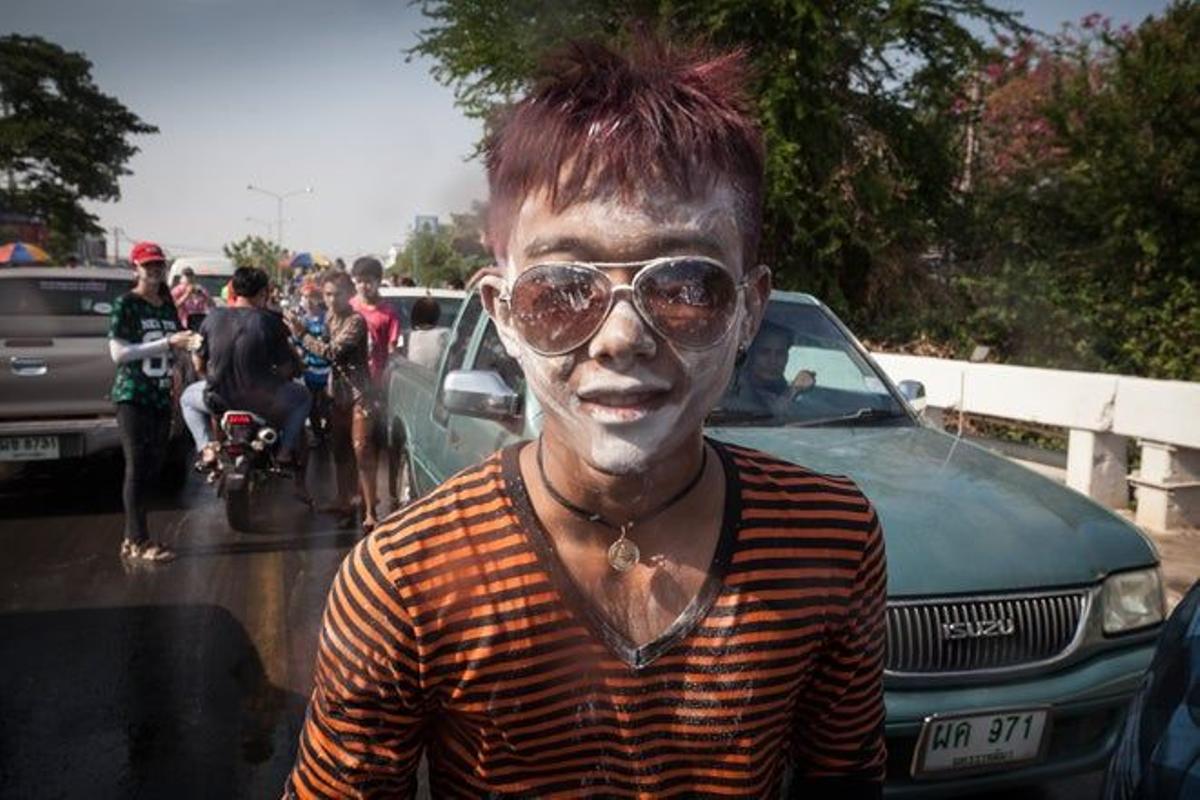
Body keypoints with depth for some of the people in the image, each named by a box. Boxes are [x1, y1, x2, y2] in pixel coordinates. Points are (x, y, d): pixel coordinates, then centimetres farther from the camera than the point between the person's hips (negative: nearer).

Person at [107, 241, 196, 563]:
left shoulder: (168, 306, 13)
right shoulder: (125, 304, -5)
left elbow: (178, 345, 20)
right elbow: (118, 353, -14)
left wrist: (189, 341, -2)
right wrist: (167, 343, -19)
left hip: (162, 397, 6)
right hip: (133, 396, -6)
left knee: (153, 468, 9)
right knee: (137, 467, -5)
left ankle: (131, 539, 18)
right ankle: (140, 541, -1)